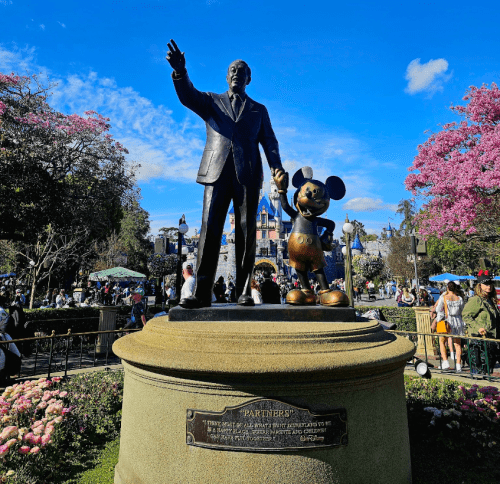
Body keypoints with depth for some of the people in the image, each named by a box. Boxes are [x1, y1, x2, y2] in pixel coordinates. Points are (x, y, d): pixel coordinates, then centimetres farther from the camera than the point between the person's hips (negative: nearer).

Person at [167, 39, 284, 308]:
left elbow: (269, 141, 14)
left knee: (246, 233, -4)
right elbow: (187, 96, 3)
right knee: (209, 230, -10)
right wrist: (180, 71, -18)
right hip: (217, 173, 0)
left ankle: (244, 292, 2)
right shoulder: (211, 102, 22)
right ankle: (202, 293, -9)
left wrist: (276, 166, -5)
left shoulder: (259, 110, 24)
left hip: (248, 175, 1)